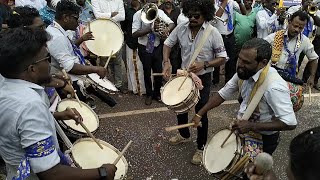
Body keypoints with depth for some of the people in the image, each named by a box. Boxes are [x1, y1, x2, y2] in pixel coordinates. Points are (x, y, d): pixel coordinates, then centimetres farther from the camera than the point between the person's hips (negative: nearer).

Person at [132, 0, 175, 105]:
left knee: (159, 72, 8)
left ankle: (157, 93, 31)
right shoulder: (139, 14, -12)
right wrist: (151, 29, -28)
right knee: (147, 72, 12)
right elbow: (134, 33, -19)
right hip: (144, 48, -2)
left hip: (157, 47, 3)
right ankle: (149, 94, 32)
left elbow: (172, 23, -2)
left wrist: (167, 29, -25)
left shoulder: (160, 12, -1)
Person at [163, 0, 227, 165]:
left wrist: (204, 64, -29)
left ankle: (201, 148, 24)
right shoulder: (181, 28, -8)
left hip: (203, 78, -5)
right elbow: (167, 44, 5)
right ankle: (184, 135, 46)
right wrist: (166, 62, -13)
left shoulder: (213, 33, -18)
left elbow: (222, 58, -14)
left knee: (201, 113, 4)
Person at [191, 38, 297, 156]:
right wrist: (199, 114, -5)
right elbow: (223, 94, -1)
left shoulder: (274, 87, -34)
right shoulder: (244, 72, -11)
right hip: (243, 130, 6)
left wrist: (251, 126, -33)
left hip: (263, 138, -6)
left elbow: (290, 123, -32)